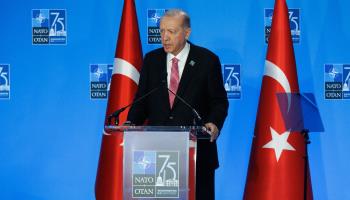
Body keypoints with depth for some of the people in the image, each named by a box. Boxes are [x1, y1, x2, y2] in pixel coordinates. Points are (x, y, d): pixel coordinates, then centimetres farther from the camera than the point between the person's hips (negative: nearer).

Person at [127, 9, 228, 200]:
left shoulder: (207, 60, -1)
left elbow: (219, 100, 0)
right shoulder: (151, 60, 8)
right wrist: (131, 124, -8)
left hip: (196, 146, -2)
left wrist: (214, 123, -19)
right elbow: (142, 99, 10)